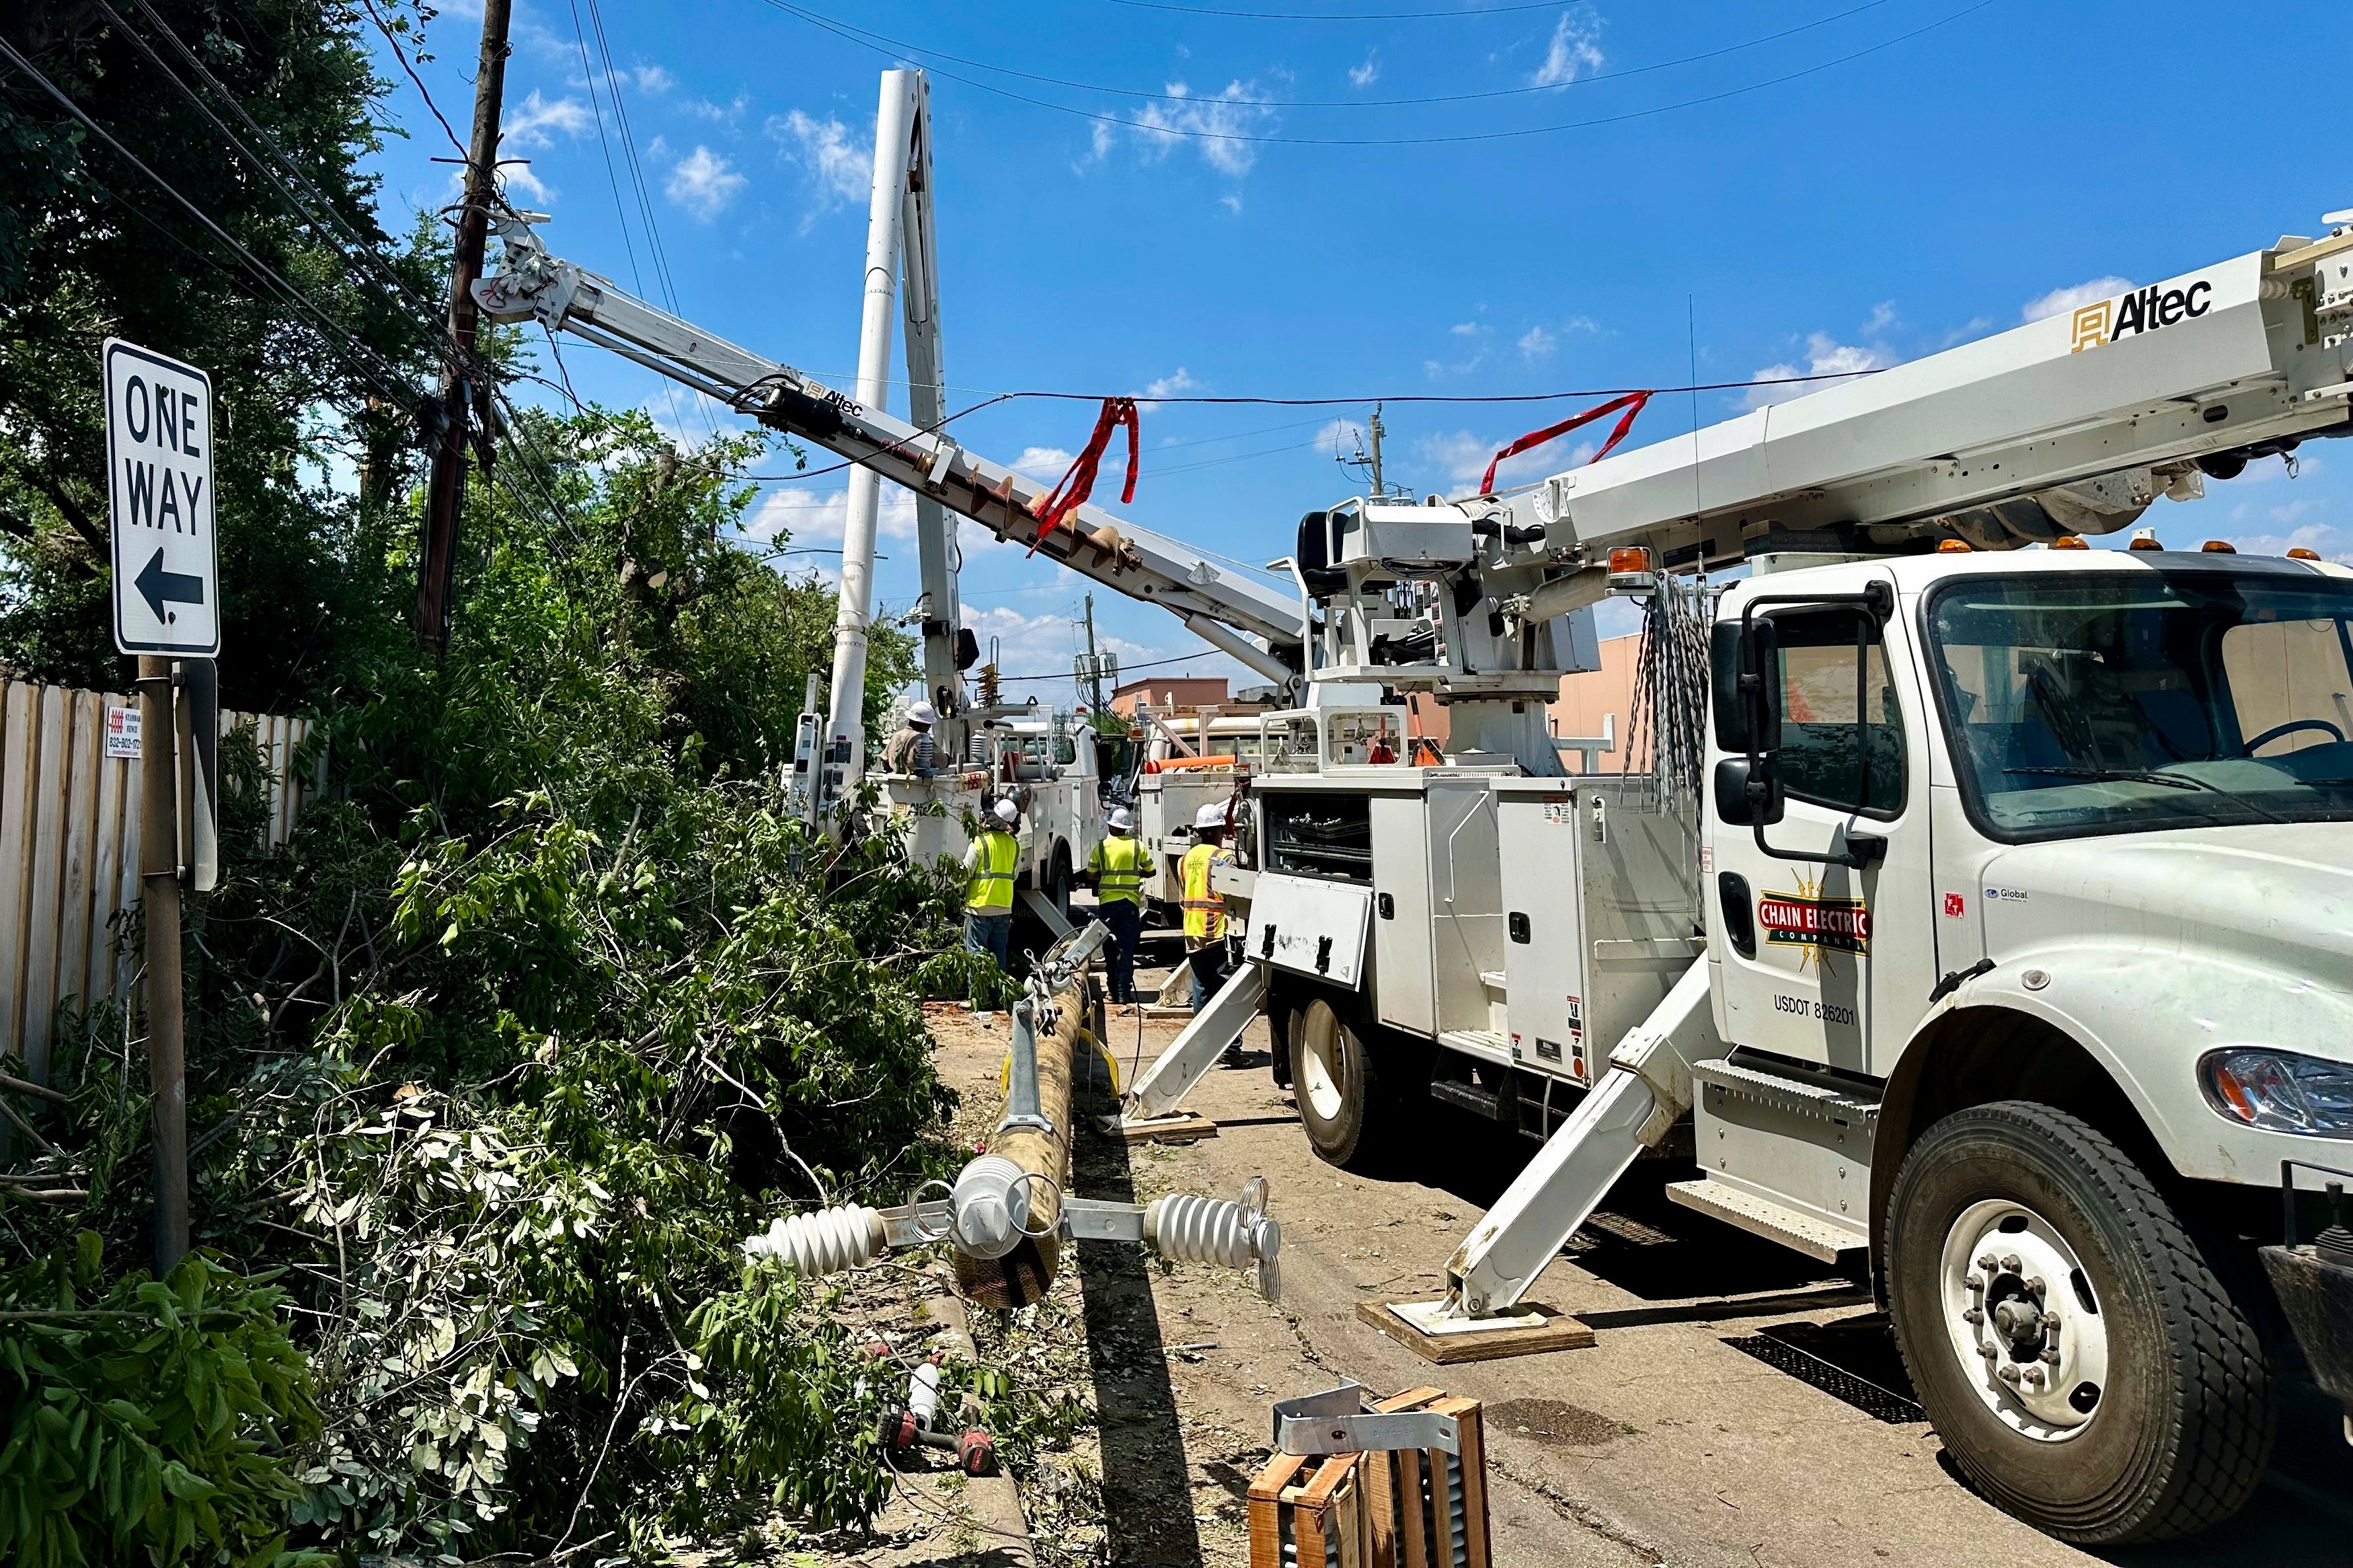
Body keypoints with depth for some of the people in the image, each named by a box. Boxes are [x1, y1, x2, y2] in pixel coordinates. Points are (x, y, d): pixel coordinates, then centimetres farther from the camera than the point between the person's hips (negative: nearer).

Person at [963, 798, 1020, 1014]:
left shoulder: (981, 842, -12)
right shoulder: (1015, 845, 4)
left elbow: (966, 873, -8)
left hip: (979, 908, -5)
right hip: (1005, 909, 5)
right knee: (999, 955, 14)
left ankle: (979, 1002, -6)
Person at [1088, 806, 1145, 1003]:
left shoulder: (1102, 846, -2)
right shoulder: (1137, 846, -1)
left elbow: (1091, 874, 4)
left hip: (1107, 902, 0)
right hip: (1130, 902, 0)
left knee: (1110, 947, 10)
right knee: (1126, 947, 1)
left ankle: (1114, 990, 12)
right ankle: (1124, 990, -5)